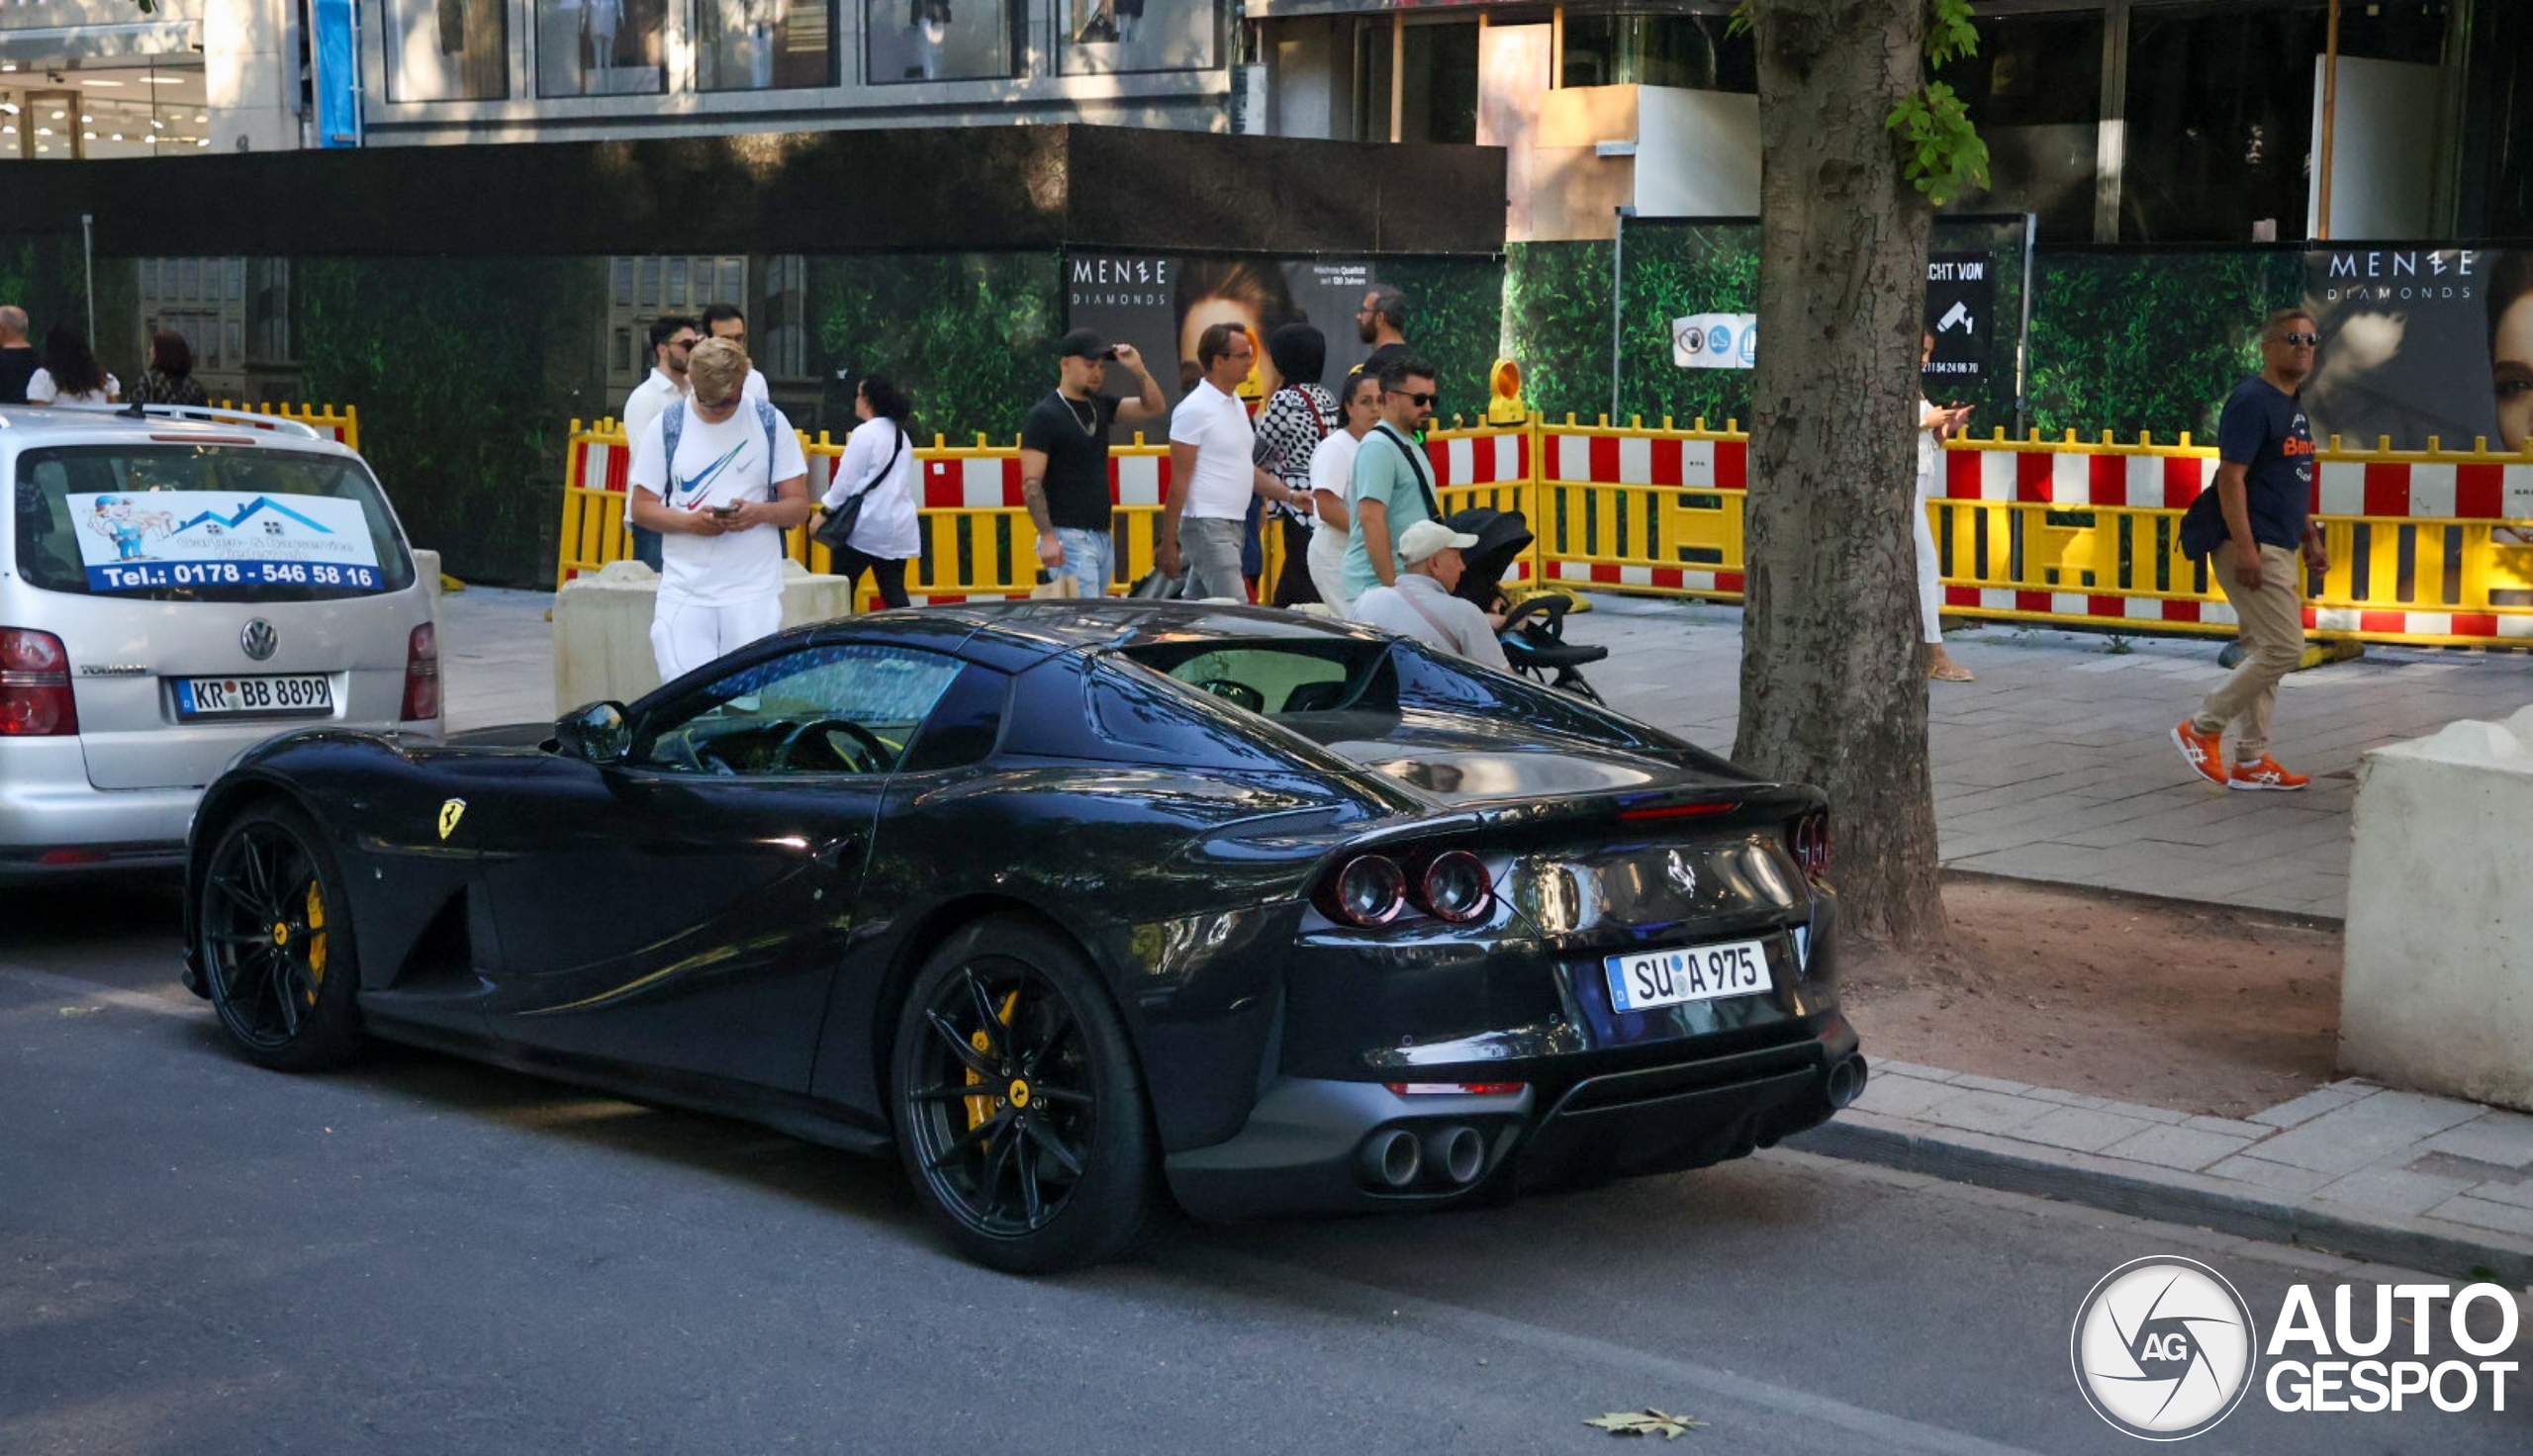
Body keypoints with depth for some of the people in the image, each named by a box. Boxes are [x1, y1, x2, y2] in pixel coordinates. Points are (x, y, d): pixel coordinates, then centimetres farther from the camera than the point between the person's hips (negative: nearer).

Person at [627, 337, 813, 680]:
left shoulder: (770, 423, 4)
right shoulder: (666, 426, 4)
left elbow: (799, 506, 6)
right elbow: (641, 507, 7)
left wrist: (761, 513, -17)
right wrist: (690, 521, -13)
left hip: (754, 591, 0)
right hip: (684, 591, 0)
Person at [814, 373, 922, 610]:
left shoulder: (864, 433, -10)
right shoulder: (902, 435, 13)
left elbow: (845, 480, -11)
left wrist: (825, 511, 0)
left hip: (869, 525, -7)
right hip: (899, 525, 7)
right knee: (894, 592, 5)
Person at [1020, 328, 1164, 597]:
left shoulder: (1101, 406, 14)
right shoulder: (1043, 416, -8)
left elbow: (1154, 408, 16)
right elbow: (1032, 484, -13)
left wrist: (1137, 370, 0)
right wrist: (1047, 537, -20)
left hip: (1103, 536, 8)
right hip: (1069, 538, -8)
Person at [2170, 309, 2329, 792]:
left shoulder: (2292, 406, 18)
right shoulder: (2252, 401, -13)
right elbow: (2230, 477, -19)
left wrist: (2311, 538, 24)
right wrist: (2244, 546, -25)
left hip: (2279, 550, 10)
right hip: (2252, 550, -10)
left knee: (2264, 652, 11)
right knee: (2284, 648, -12)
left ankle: (2251, 760, 16)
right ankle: (2201, 730, -2)